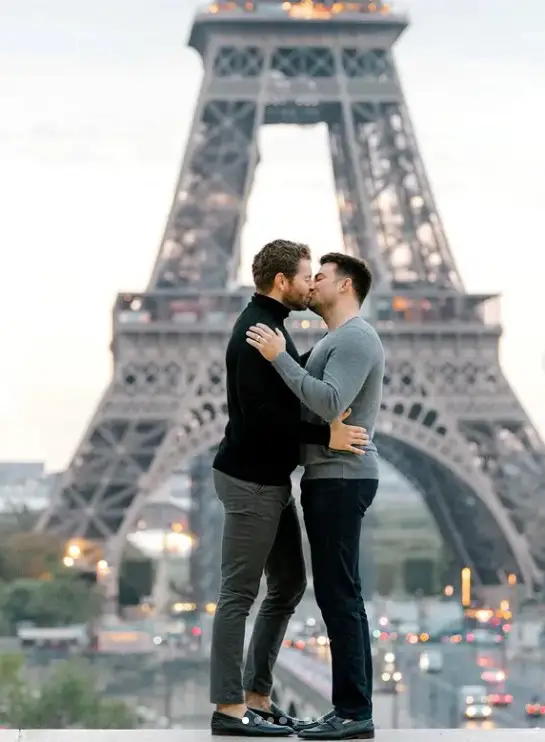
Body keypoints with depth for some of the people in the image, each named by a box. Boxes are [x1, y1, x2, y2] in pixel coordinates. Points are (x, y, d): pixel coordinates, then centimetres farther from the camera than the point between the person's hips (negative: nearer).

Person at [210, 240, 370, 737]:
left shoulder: (269, 326, 14)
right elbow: (259, 414, -26)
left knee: (289, 586, 13)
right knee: (240, 594, -4)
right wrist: (326, 435, -24)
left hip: (272, 480, 11)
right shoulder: (257, 333, -18)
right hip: (251, 482, -11)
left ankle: (257, 697, 18)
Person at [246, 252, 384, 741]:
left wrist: (280, 357, -24)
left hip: (340, 480, -11)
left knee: (338, 594, -10)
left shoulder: (355, 338, -14)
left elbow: (331, 404, -26)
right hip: (331, 480, 11)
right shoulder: (339, 340, 20)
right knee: (339, 595, 9)